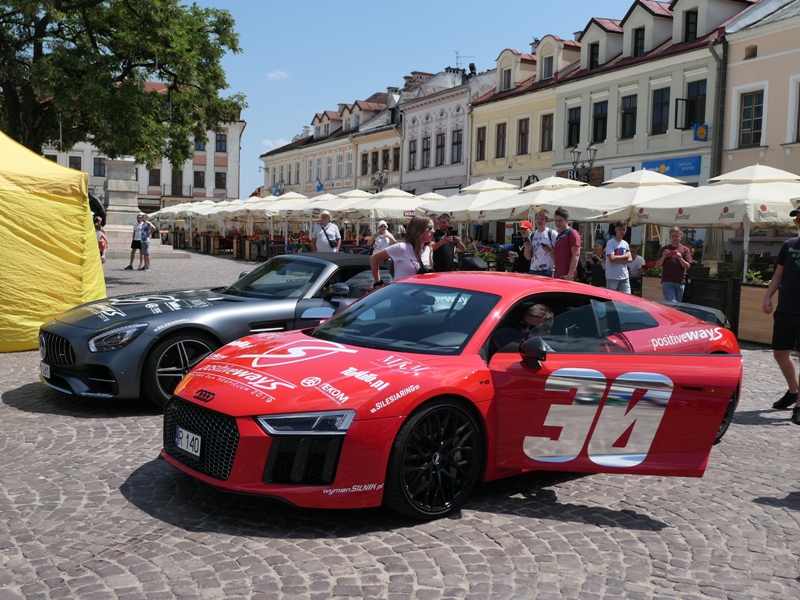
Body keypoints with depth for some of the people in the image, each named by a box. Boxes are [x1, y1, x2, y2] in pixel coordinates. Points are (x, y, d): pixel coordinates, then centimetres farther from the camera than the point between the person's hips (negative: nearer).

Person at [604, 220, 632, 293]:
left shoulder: (625, 244, 13)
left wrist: (617, 259, -10)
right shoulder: (611, 243, -8)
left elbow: (630, 259, 7)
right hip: (612, 276, -6)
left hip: (624, 276, 6)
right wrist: (625, 256, -6)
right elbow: (612, 258, -19)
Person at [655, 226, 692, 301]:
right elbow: (657, 265, 5)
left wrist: (680, 258, -16)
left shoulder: (685, 250, 6)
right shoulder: (664, 249, 7)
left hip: (680, 282, 2)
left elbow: (687, 266, 0)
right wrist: (663, 257, -13)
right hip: (667, 282, -2)